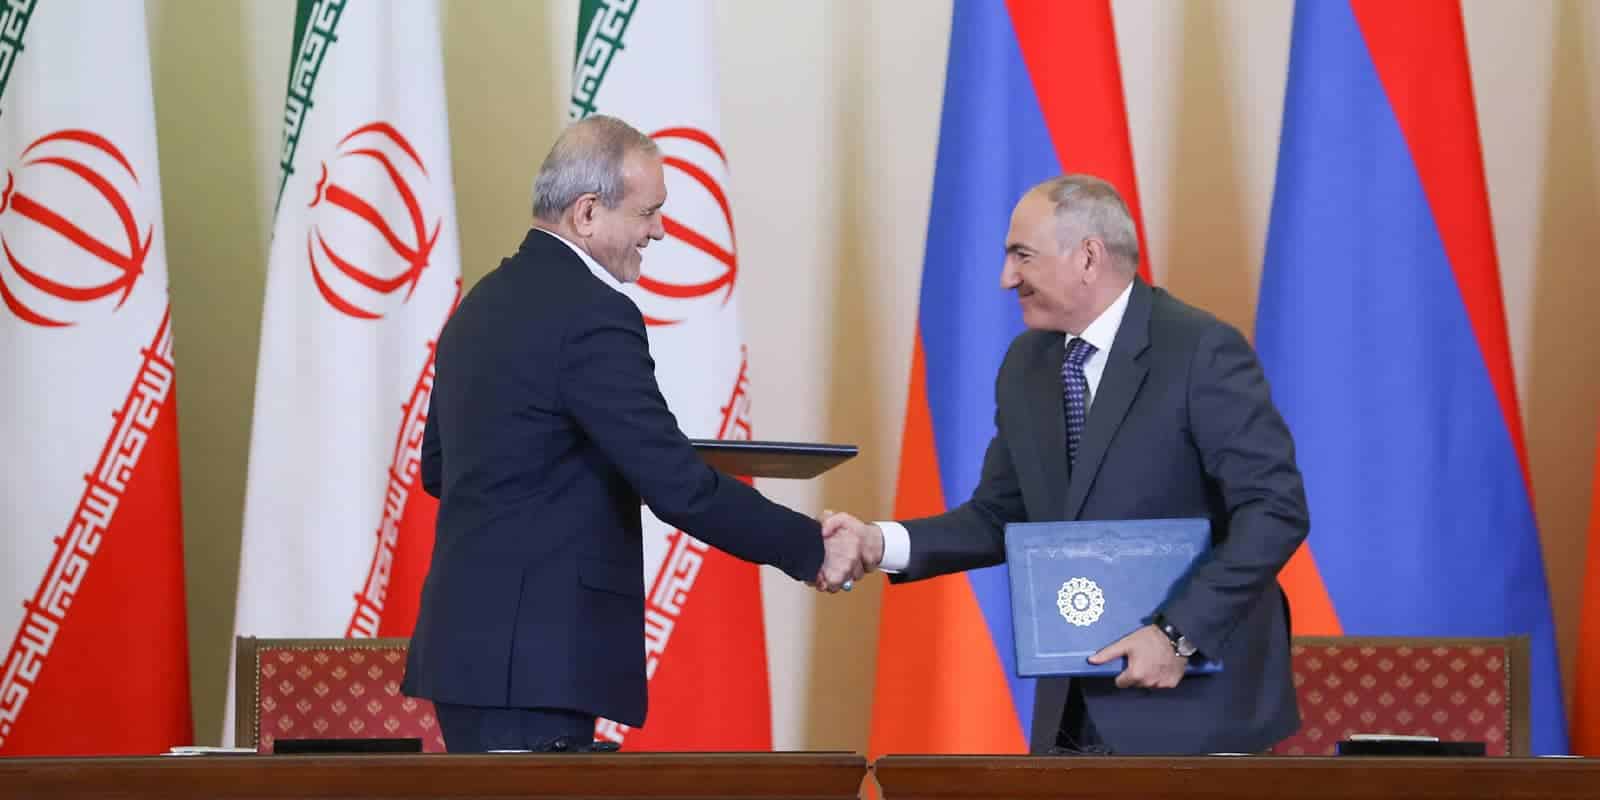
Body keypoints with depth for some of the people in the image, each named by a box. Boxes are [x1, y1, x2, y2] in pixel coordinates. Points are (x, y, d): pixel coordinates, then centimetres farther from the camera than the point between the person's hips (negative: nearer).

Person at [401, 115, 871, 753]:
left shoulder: (484, 302, 14)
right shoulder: (592, 317, -15)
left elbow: (437, 467, 23)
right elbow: (679, 486, -17)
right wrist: (812, 550, -9)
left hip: (468, 644, 10)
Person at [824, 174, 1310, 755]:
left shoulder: (1201, 352, -13)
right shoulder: (1026, 366, 10)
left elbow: (1276, 508, -17)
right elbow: (1000, 519, 14)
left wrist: (1180, 634, -23)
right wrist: (882, 544, -3)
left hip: (1194, 703, -7)